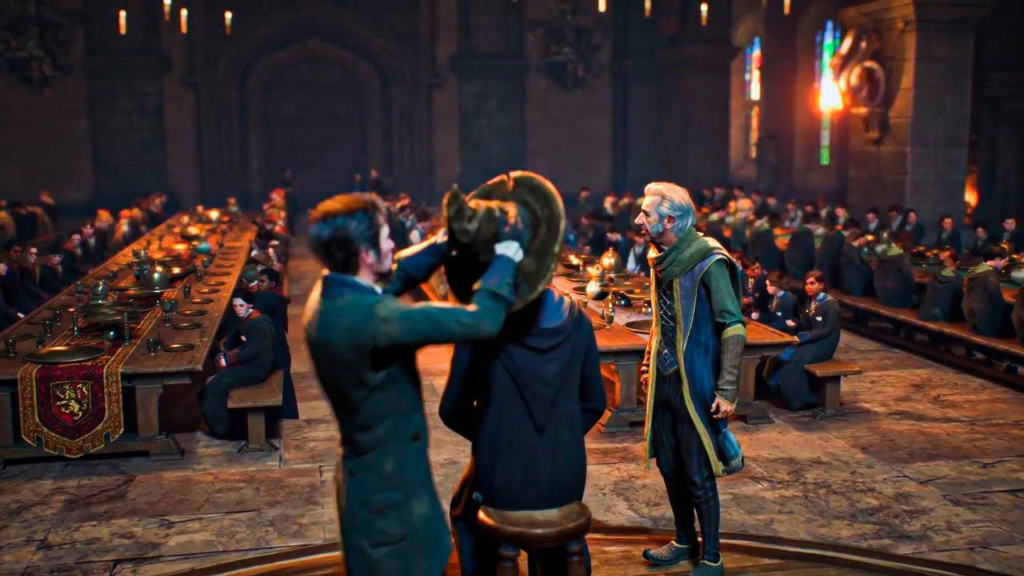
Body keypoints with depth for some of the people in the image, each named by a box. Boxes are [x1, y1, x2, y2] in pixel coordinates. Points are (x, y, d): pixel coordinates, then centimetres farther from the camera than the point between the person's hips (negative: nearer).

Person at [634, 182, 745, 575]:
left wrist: (727, 391, -20)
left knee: (698, 476, 3)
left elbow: (734, 328, -17)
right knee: (669, 466, 17)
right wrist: (648, 362, 18)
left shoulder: (708, 262, -17)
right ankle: (684, 542, 36)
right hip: (664, 381, 7)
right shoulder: (661, 258, 5)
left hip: (696, 383, -7)